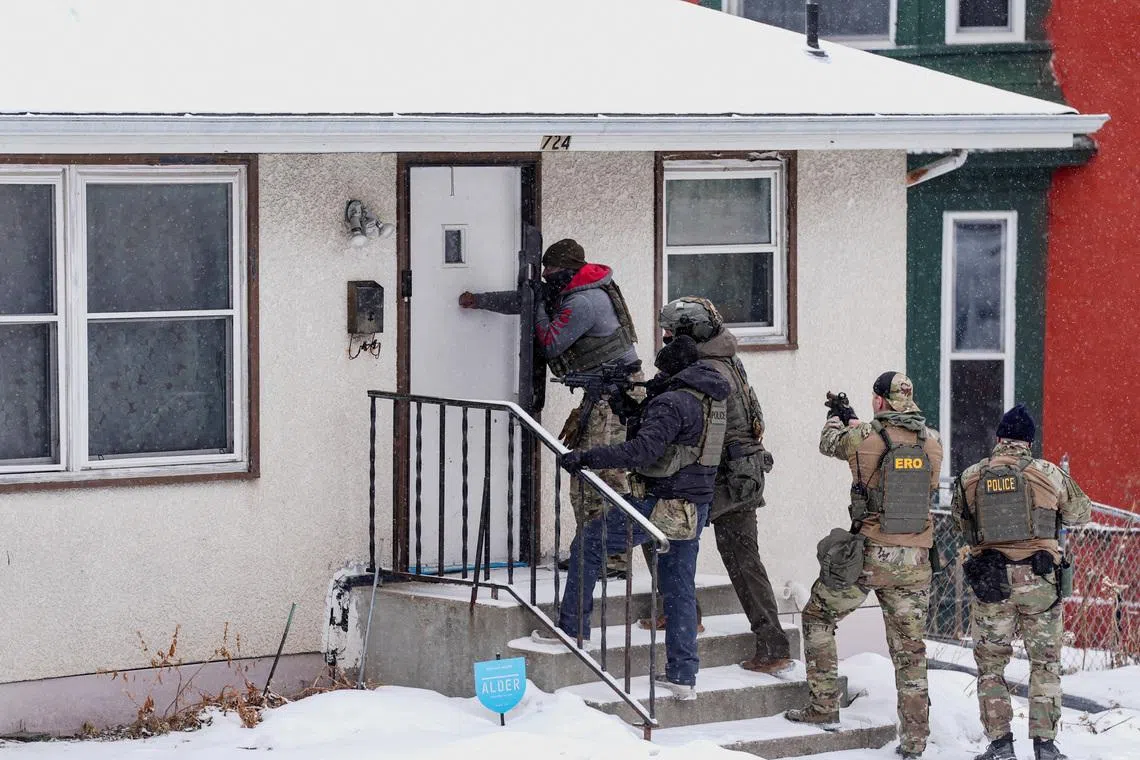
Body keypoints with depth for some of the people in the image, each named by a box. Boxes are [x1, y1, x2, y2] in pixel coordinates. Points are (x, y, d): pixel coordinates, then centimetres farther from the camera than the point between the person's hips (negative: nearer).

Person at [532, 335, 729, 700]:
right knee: (680, 587, 12)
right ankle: (683, 674, 11)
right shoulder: (714, 397, 11)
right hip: (695, 507, 9)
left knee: (587, 545, 5)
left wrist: (586, 457, -30)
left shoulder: (673, 402, -18)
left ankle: (572, 627, 8)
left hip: (659, 504, -9)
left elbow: (643, 449, -29)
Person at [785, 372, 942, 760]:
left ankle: (824, 707, 14)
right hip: (914, 562, 3)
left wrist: (835, 420, 35)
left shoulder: (864, 437, -9)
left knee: (818, 616, 17)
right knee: (910, 648, 10)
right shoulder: (933, 442, 2)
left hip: (870, 555, -3)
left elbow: (829, 443, 11)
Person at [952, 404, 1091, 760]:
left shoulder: (969, 478, 0)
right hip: (1040, 581, -1)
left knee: (991, 664, 11)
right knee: (1045, 664, 10)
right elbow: (1080, 513, 9)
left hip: (990, 580, 1)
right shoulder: (1049, 474, -5)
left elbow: (961, 523, 12)